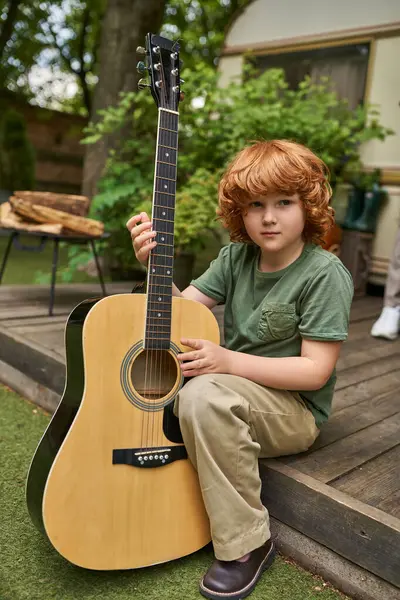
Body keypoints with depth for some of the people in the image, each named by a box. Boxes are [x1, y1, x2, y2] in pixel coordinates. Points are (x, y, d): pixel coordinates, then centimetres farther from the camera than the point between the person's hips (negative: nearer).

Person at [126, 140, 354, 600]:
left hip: (294, 411, -6)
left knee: (205, 394, -34)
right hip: (233, 391, 7)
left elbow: (316, 370, -20)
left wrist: (229, 362, -29)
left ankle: (246, 544, -15)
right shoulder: (237, 257, 2)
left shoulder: (325, 274, -16)